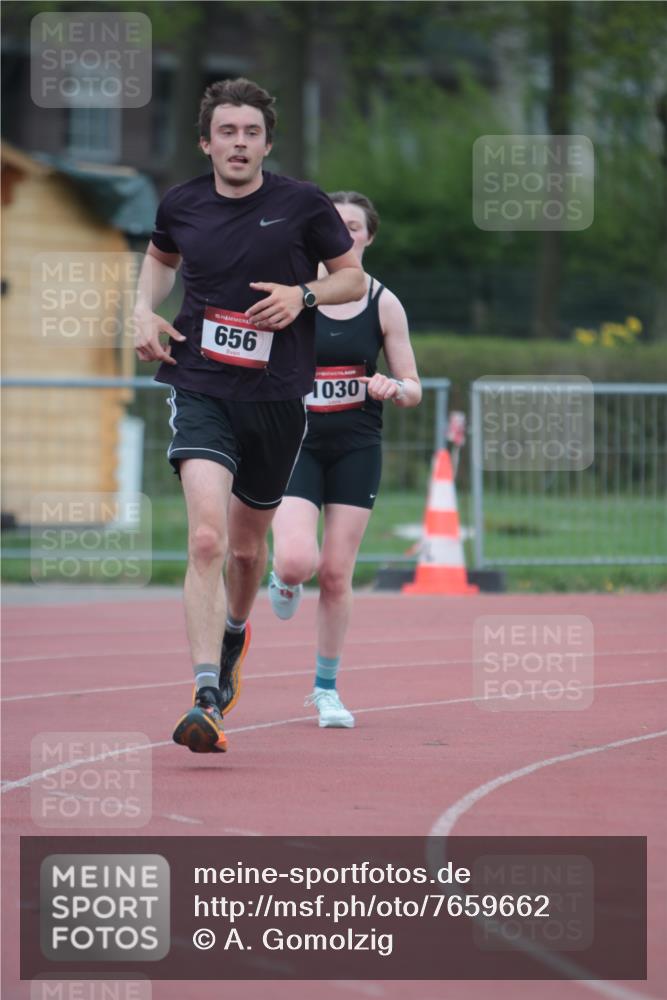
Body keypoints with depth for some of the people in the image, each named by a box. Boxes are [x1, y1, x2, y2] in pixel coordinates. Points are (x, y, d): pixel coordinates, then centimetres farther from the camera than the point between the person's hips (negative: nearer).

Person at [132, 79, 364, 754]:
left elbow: (352, 277, 7)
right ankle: (207, 700, -26)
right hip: (200, 389, -1)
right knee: (206, 538, -20)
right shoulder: (181, 205, 1)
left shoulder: (303, 204, -4)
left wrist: (303, 294, -12)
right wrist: (145, 311, 7)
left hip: (276, 395, 1)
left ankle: (234, 634, 51)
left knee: (247, 544, 17)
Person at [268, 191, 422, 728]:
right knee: (296, 561, -19)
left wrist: (394, 388, -19)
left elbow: (413, 388, 4)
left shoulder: (384, 305, 1)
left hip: (356, 447, 1)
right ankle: (285, 581, 21)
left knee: (336, 574, 0)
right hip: (297, 443, -1)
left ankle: (326, 687, 16)